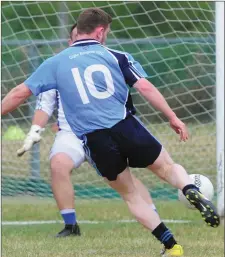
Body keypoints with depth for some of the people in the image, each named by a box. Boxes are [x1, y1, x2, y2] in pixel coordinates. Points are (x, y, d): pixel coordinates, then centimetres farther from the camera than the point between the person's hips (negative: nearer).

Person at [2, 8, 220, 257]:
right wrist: (172, 118, 6)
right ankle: (191, 191, -14)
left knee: (130, 194, 18)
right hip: (126, 127, -1)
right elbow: (145, 88, 0)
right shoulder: (116, 56, 8)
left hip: (95, 141, 1)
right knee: (168, 167, 19)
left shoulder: (56, 62, 12)